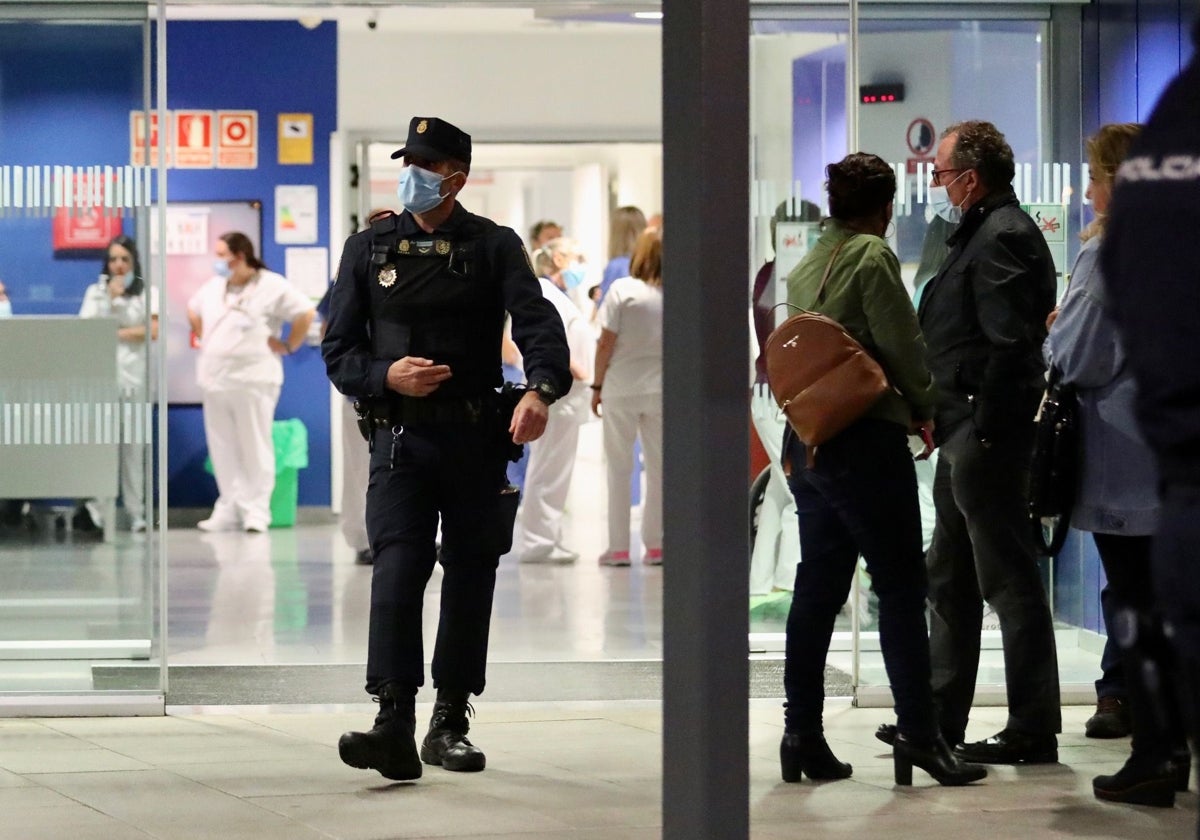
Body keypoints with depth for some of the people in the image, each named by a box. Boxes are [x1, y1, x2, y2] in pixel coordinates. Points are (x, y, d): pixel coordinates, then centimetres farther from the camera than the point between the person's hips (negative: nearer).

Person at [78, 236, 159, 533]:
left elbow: (153, 331, -1)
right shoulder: (95, 292, 15)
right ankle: (95, 503, -21)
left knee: (133, 443, -3)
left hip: (134, 372, -1)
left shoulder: (148, 293, 10)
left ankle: (136, 512, -3)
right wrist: (111, 299, -2)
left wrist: (115, 334, -2)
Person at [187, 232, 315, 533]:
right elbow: (193, 311, 31)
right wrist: (203, 338, 19)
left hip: (253, 380, -6)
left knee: (255, 448, -4)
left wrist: (289, 345, -7)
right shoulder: (213, 287, 14)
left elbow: (306, 312, -9)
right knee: (223, 449, 7)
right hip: (215, 379, 6)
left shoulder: (272, 286, -6)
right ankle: (228, 510, 11)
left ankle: (256, 511, -2)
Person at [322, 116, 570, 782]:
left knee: (470, 578, 6)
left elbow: (538, 324, -9)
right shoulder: (369, 249, 9)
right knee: (397, 571, -14)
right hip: (400, 435, -1)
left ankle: (450, 722, 18)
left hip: (477, 439, 1)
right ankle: (394, 726, -21)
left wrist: (541, 389, -30)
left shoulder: (495, 247, 5)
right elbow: (338, 351, 9)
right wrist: (386, 376, -12)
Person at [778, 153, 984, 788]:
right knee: (900, 589, -5)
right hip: (867, 441, -8)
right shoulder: (872, 257, -8)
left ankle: (802, 735, 8)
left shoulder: (804, 267, 15)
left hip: (809, 441, 8)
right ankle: (918, 734, -8)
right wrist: (924, 408, 5)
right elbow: (902, 344, -10)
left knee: (817, 589, 9)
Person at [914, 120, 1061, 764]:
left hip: (987, 436, -11)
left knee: (1009, 582, -6)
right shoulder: (983, 234, 17)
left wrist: (983, 433, -23)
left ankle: (1033, 730, -2)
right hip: (964, 437, 11)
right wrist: (942, 418, 15)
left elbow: (1009, 347, -22)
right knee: (949, 580, 16)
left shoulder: (1003, 238, -14)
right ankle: (941, 720, 24)